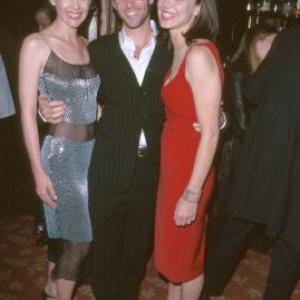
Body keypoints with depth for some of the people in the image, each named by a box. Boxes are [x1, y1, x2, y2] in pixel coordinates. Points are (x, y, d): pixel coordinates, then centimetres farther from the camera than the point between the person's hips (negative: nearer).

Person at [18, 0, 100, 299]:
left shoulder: (87, 45, 7)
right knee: (79, 239, 2)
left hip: (91, 150, 6)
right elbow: (27, 112, -12)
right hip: (60, 152, -6)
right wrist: (38, 172, -13)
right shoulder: (36, 44, -11)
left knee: (66, 232, 18)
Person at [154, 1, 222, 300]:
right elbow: (181, 115, 6)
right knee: (173, 247, 24)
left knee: (185, 253, 14)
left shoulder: (199, 55, -21)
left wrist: (192, 194, -20)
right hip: (173, 165, 8)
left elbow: (210, 132, -22)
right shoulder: (179, 52, 6)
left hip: (190, 169, -8)